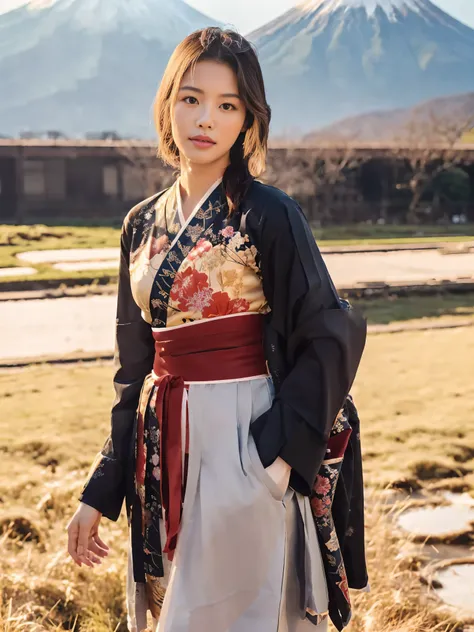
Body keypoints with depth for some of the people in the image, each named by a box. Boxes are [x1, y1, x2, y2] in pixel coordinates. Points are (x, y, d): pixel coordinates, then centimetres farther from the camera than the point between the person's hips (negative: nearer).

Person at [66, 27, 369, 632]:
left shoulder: (269, 214, -9)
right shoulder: (142, 224, 7)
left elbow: (332, 337, -9)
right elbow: (134, 367, 10)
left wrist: (281, 447, -17)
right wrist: (99, 493, 9)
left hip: (241, 446, -5)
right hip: (163, 449, 6)